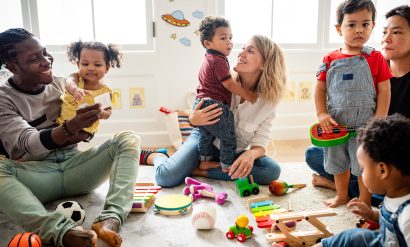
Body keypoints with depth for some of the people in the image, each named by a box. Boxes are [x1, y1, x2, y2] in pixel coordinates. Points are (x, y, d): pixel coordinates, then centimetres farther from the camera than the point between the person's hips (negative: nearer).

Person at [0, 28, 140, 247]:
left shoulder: (61, 84, 8)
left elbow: (86, 133, 12)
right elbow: (30, 144, -18)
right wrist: (71, 128, -37)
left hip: (74, 166, 3)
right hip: (35, 174, -3)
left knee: (129, 139, -18)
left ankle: (110, 219, -39)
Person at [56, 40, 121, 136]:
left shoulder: (106, 91, -11)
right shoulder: (76, 77, -11)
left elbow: (108, 112, -1)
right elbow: (69, 83, -36)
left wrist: (101, 113, -26)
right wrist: (75, 90, -61)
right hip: (62, 122, 0)